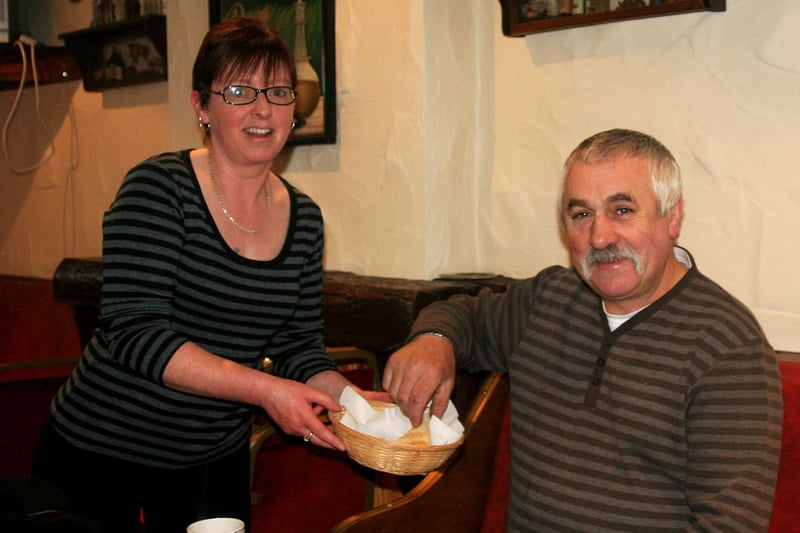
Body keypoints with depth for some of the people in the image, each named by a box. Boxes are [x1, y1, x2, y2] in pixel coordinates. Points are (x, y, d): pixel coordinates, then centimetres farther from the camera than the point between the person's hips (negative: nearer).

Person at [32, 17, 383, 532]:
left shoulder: (304, 218, 1)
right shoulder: (158, 188, -16)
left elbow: (300, 346, 4)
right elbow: (135, 331, -24)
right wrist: (264, 389, -31)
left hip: (216, 459, 5)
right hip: (99, 451, -4)